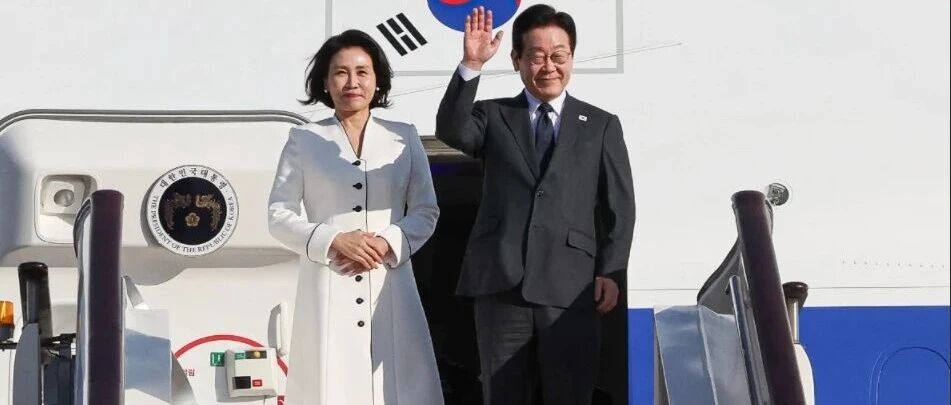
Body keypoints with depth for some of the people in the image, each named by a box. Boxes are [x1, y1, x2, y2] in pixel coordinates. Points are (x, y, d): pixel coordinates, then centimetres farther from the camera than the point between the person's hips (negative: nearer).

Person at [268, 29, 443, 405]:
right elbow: (279, 215, 4)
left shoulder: (403, 137, 9)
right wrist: (334, 242, -11)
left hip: (390, 287, 1)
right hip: (328, 286, -1)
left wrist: (388, 243, -10)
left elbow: (426, 211, 8)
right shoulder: (304, 140, 5)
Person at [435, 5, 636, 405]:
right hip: (500, 286, 0)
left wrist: (611, 272, -2)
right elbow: (450, 130, -8)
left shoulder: (601, 125, 13)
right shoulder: (493, 116, 13)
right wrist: (471, 65, -19)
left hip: (571, 289, 0)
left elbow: (619, 207, 9)